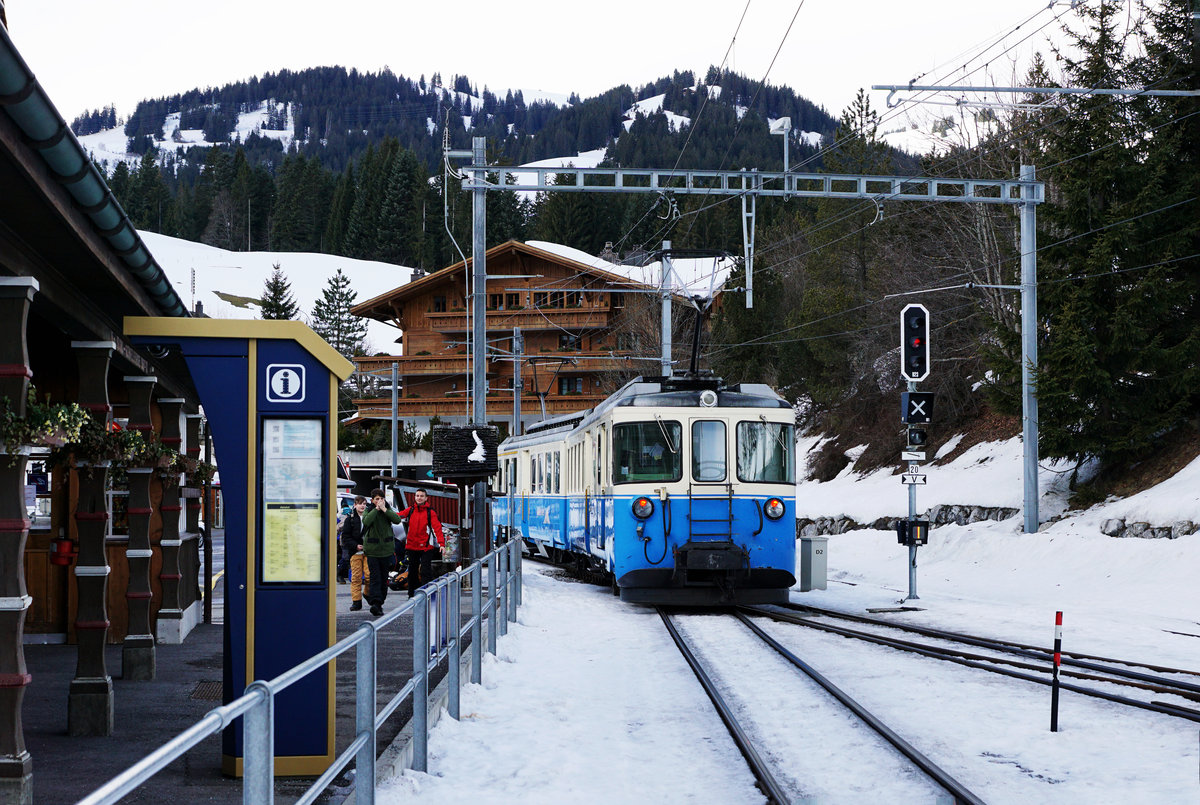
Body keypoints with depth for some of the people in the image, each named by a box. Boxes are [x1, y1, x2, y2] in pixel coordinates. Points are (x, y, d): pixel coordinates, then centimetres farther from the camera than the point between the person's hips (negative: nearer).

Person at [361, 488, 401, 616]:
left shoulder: (388, 510, 7)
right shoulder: (368, 511, 0)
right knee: (375, 577, -14)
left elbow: (397, 519, -12)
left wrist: (384, 509, -17)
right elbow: (366, 522, -21)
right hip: (372, 549, -3)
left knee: (384, 577, 8)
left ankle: (380, 602, 19)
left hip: (386, 548, 3)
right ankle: (375, 603, -24)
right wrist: (376, 509, -19)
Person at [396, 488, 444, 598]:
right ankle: (412, 595, 25)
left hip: (426, 547, -4)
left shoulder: (430, 512, -4)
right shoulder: (411, 510, 8)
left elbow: (437, 527, -13)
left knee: (425, 572, -10)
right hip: (412, 546, 4)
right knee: (412, 572, 14)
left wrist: (441, 543, -26)